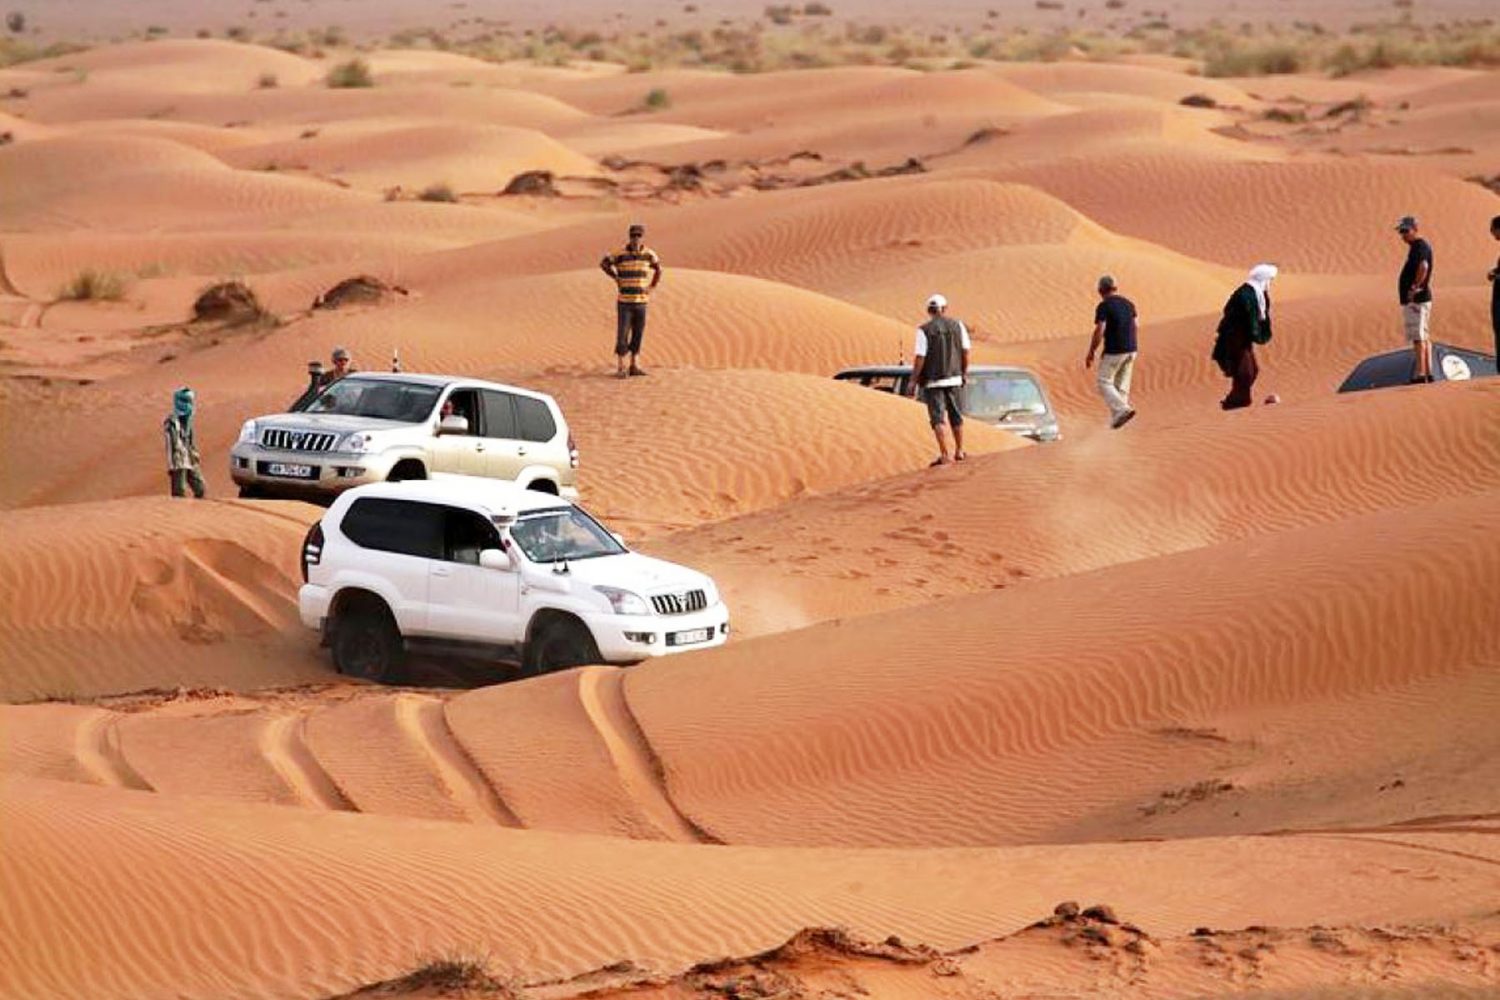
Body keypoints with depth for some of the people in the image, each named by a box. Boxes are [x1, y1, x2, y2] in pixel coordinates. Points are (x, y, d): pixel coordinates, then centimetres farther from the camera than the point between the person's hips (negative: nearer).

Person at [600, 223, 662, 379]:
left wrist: (652, 286, 11)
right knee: (622, 335, -5)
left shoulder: (649, 254, -1)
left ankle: (634, 366, 14)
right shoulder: (620, 255, -9)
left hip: (641, 302, 3)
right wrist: (616, 278, 9)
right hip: (624, 302, -3)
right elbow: (604, 263, 9)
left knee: (638, 335, 6)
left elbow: (658, 268, 19)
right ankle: (620, 368, 0)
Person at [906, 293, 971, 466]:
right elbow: (965, 352, 3)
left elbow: (920, 358, -13)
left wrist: (913, 381, -7)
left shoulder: (924, 330, -10)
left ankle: (944, 455, -7)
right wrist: (964, 373, 17)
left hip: (933, 380, -3)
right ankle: (959, 451, 25)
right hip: (954, 378, 3)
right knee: (956, 416, 16)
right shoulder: (957, 326, 0)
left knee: (938, 418, -1)